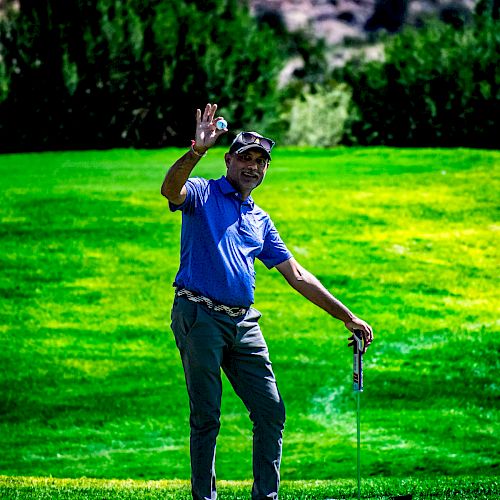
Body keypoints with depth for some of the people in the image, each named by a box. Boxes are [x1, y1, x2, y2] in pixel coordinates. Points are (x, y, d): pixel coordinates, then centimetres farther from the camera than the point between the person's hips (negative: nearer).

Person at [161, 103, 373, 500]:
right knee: (206, 416, -5)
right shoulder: (202, 194, 4)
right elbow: (170, 190, -21)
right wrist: (197, 151, -38)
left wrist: (347, 316, 17)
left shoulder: (260, 220, 21)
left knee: (271, 410, 1)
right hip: (200, 317, -6)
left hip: (243, 323, 6)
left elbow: (297, 276, 22)